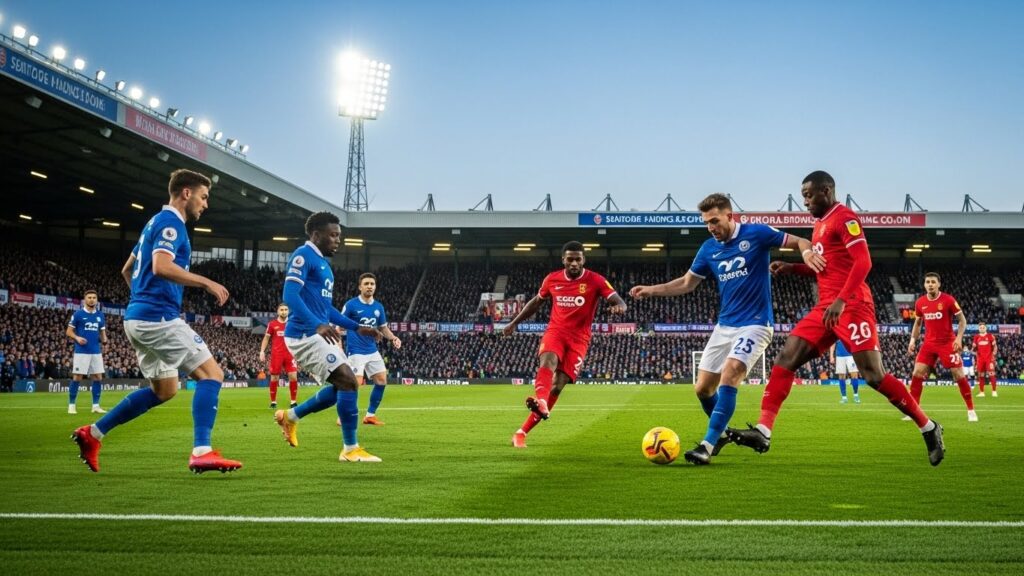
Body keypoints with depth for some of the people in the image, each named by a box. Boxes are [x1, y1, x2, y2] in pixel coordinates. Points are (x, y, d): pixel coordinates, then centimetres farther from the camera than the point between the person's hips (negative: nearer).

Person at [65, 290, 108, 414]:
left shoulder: (100, 315, 11)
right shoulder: (78, 314, -2)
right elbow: (69, 331, 1)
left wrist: (104, 339, -3)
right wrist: (77, 338, -19)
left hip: (96, 351, 4)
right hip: (81, 351, -4)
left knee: (98, 377, 2)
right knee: (77, 377, -4)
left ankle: (96, 405, 10)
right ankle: (71, 405, 6)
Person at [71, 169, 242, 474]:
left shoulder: (156, 222, 21)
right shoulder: (170, 222, -9)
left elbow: (127, 270, 28)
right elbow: (161, 266, -26)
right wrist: (206, 282, -20)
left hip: (138, 317, 10)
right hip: (158, 317, -10)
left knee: (164, 390, 19)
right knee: (212, 374, -11)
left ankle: (92, 433, 20)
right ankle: (202, 452, -20)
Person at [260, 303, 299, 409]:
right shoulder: (272, 324, 4)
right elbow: (266, 338, 10)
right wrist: (262, 351, 0)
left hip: (290, 354, 1)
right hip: (276, 354, -1)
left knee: (293, 376, -7)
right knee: (274, 377, 2)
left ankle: (293, 401, 2)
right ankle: (273, 402, 14)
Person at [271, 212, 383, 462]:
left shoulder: (323, 263, 20)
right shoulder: (303, 256, -10)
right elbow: (290, 295, -22)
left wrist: (356, 327, 21)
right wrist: (317, 325, -34)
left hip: (318, 334, 10)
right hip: (305, 334, -10)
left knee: (341, 387, 13)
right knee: (349, 382, -14)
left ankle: (290, 416, 26)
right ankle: (351, 448, -6)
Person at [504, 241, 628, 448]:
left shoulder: (595, 281, -6)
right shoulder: (552, 279, 4)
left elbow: (619, 302, -13)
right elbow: (537, 301, 21)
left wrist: (618, 307, -39)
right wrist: (514, 323, 23)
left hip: (578, 339, -2)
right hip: (555, 331, 2)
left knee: (558, 384, -8)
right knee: (548, 361, -32)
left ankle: (522, 431, -3)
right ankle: (541, 402, -59)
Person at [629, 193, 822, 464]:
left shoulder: (756, 234, -8)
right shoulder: (709, 248, 6)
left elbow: (799, 242, -4)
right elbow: (687, 283, 16)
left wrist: (807, 252, -28)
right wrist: (651, 290, 5)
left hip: (755, 324, -6)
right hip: (724, 326, 6)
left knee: (728, 377, -25)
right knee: (702, 389, 5)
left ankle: (708, 445, -21)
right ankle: (721, 433, 32)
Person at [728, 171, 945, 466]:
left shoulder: (844, 217, -8)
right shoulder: (820, 224, 20)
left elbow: (863, 262, -18)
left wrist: (841, 300, -26)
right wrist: (792, 268, 14)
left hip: (852, 306, -9)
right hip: (826, 307, 9)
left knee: (874, 376, -10)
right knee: (785, 358, -3)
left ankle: (929, 428, 8)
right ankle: (762, 432, -7)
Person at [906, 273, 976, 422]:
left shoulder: (948, 300, -10)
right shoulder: (920, 303, 2)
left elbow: (962, 320, -4)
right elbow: (917, 323, 16)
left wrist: (959, 338, -16)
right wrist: (912, 340, 6)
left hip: (948, 343, -3)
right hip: (929, 344, 3)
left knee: (959, 375, -4)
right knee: (917, 374, -7)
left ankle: (971, 410, 9)